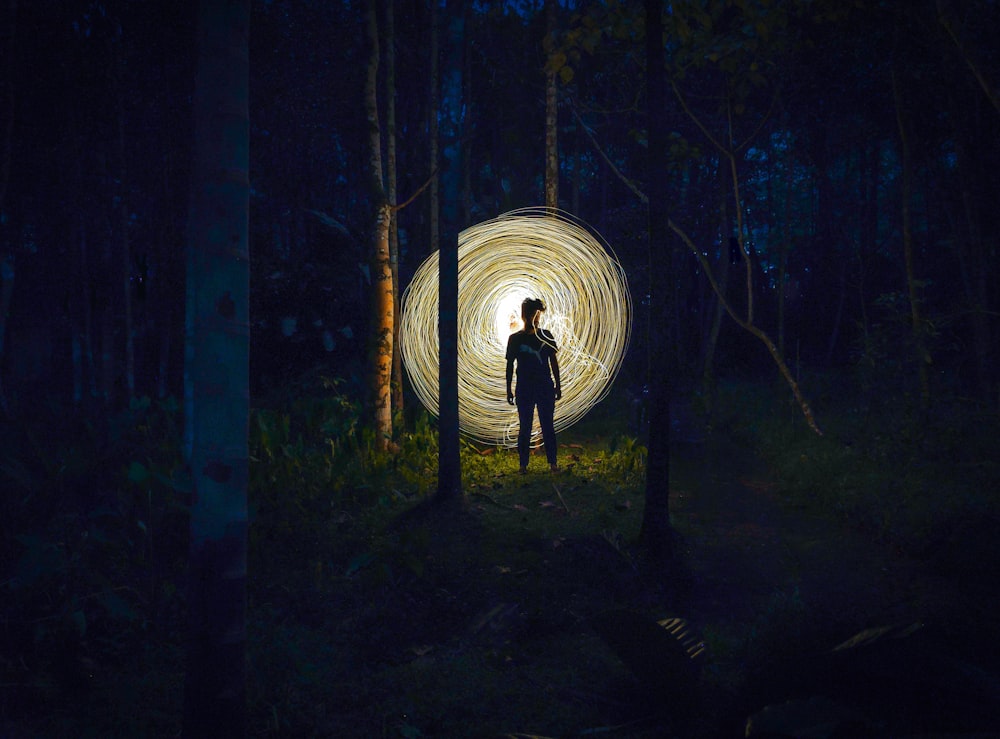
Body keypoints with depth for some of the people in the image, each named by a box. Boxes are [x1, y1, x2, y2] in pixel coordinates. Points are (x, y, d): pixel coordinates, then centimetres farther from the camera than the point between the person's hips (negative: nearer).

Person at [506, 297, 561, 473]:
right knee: (525, 427, 2)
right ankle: (523, 464, 8)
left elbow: (553, 361, 10)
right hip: (524, 389, -1)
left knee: (548, 426, 3)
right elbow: (510, 365, 4)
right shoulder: (515, 338, 1)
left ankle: (552, 462, 9)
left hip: (545, 387, 1)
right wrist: (509, 389, 2)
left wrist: (558, 385, 7)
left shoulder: (546, 336, 5)